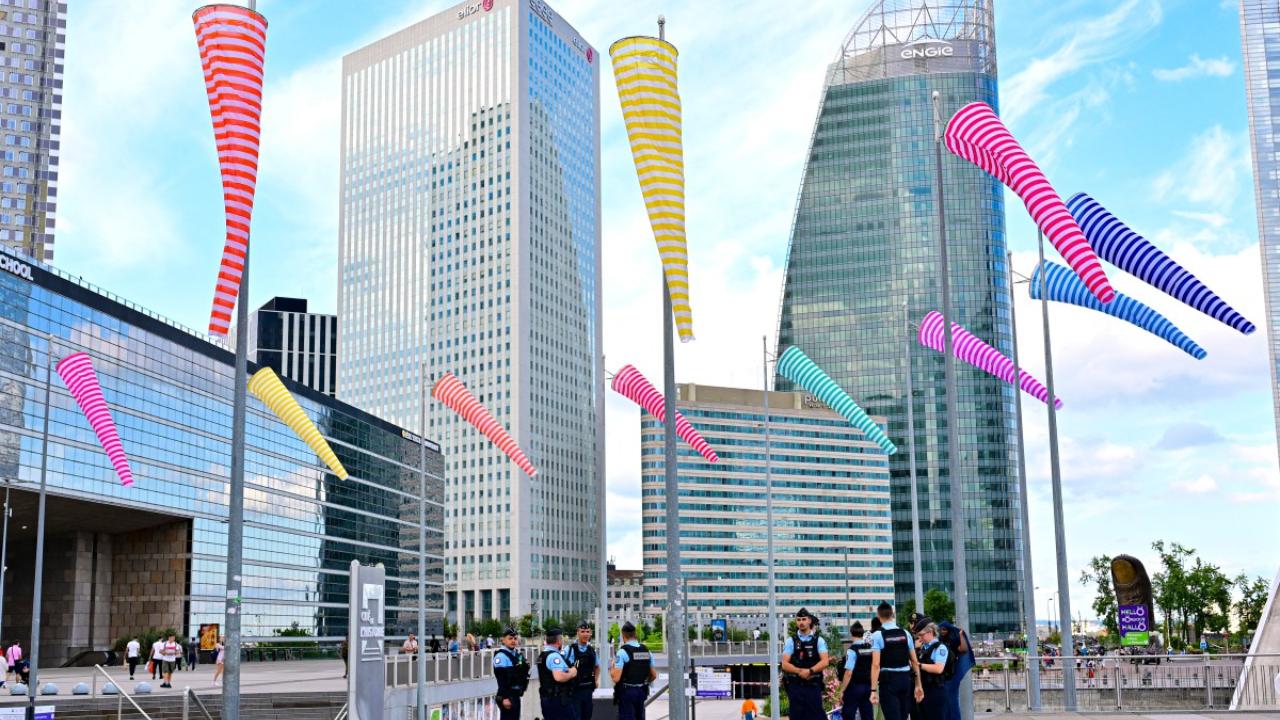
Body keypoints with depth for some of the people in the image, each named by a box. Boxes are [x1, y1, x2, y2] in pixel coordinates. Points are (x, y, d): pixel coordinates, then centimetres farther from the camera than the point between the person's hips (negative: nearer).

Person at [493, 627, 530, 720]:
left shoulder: (518, 655, 15)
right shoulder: (501, 656, -14)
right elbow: (501, 679, -20)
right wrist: (505, 697, -24)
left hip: (516, 695, 9)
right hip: (507, 696, -9)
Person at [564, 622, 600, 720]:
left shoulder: (592, 650, 9)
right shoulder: (571, 649, -11)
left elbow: (596, 667, 25)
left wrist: (596, 681, 14)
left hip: (588, 689, 6)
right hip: (575, 689, -6)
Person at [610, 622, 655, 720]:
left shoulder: (623, 651, -14)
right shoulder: (646, 650, 5)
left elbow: (616, 678, -18)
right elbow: (654, 675, 12)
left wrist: (611, 668, 1)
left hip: (626, 691, -6)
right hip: (642, 691, 6)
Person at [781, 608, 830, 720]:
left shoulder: (819, 640, 6)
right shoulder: (790, 641, 7)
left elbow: (824, 661, -6)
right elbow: (785, 664, -1)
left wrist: (810, 671, -20)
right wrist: (800, 671, -17)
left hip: (813, 686, -1)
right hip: (795, 686, 1)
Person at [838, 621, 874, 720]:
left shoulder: (852, 650, -13)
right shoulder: (871, 648, 4)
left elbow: (849, 673, -17)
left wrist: (842, 691, -10)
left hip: (854, 687, -6)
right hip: (868, 686, 6)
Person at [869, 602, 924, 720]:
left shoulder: (877, 635, -8)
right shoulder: (905, 633, 6)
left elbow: (876, 664, -15)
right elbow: (915, 661, 7)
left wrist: (874, 690, -15)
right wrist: (918, 685, 14)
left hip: (888, 680, -5)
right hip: (905, 679, 5)